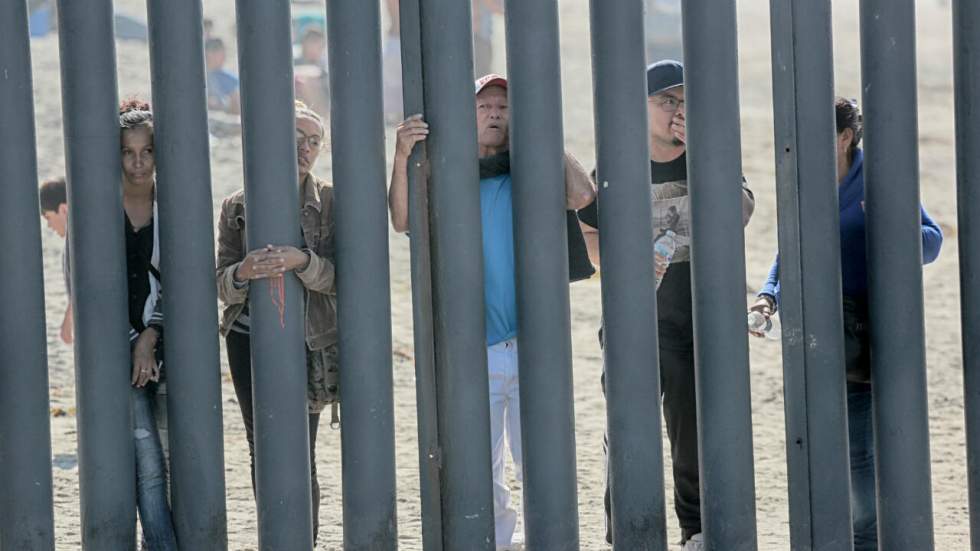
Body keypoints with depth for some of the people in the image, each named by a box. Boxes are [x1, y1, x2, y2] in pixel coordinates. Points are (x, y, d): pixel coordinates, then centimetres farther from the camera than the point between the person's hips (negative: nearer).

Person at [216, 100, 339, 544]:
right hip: (249, 341, 2)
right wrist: (242, 273, -25)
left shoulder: (330, 204, 1)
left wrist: (300, 261, -29)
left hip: (305, 342, -2)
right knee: (262, 452, 6)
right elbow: (223, 286, -1)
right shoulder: (238, 206, 4)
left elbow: (336, 278, -8)